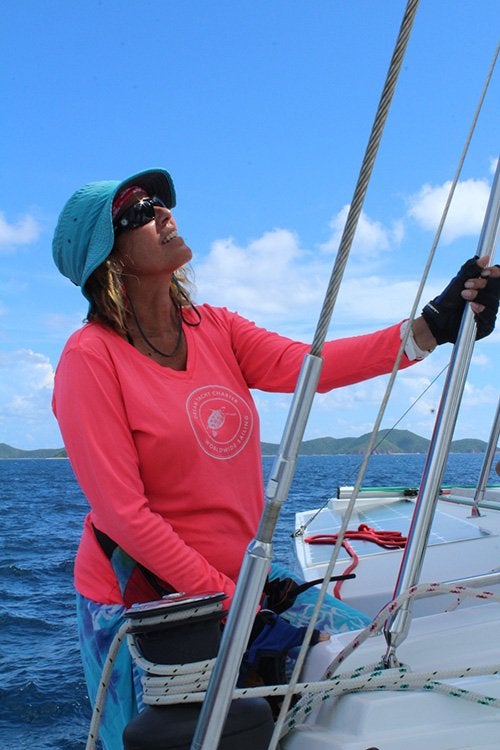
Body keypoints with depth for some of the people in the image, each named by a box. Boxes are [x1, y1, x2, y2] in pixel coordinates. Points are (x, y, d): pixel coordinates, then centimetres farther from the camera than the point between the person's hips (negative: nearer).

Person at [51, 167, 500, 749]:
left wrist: (435, 326, -24)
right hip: (140, 605, -6)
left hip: (235, 586, 6)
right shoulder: (91, 358, -17)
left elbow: (304, 364, -14)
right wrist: (223, 597, -18)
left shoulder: (216, 329, 2)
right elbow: (122, 511, -20)